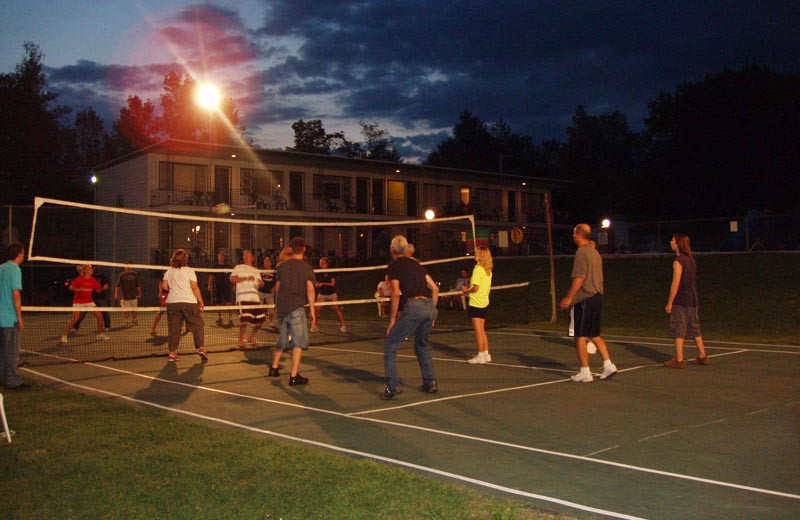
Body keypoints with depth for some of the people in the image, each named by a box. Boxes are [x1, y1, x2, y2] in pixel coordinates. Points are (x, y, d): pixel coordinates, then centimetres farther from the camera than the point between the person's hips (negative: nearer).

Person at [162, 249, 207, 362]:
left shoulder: (169, 272, 9)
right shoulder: (189, 271, -2)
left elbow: (164, 286, 6)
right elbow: (194, 287, -8)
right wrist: (201, 301, -3)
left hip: (172, 302, 4)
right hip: (189, 302, -3)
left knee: (173, 328, 6)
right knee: (197, 325, 6)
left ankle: (172, 353, 5)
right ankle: (201, 348, -3)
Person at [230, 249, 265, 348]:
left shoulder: (256, 271, 23)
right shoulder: (239, 268, 7)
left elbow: (260, 283, 21)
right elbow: (232, 279, -7)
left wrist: (261, 283, -3)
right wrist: (246, 278, -14)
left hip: (255, 298, 6)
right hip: (243, 298, -6)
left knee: (260, 319, 4)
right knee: (244, 319, -15)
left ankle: (251, 338, 25)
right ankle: (241, 341, -1)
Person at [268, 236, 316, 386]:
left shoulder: (282, 266, 8)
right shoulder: (306, 267, -5)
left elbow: (277, 287, 16)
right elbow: (310, 290, -12)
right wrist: (312, 311, -7)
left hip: (281, 307, 6)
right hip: (296, 308, -5)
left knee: (283, 339, 22)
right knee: (299, 341, -2)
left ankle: (274, 367, 33)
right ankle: (294, 376, -5)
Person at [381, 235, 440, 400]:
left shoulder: (394, 265, 5)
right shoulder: (415, 263, 23)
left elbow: (396, 294, -5)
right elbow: (435, 288, 21)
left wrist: (392, 320, -1)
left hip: (414, 305, -7)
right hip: (430, 306, 7)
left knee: (390, 345, 3)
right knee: (421, 345, 27)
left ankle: (393, 386, -6)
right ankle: (430, 383, 26)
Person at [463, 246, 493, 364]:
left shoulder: (477, 269, -16)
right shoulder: (488, 270, 9)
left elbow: (476, 288, -20)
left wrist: (466, 290, -3)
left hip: (476, 303, -8)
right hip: (484, 302, 8)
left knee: (478, 330, -3)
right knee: (482, 330, 15)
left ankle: (480, 356, 0)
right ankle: (486, 354, 17)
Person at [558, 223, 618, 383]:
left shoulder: (582, 252, -13)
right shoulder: (595, 253, 15)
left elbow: (579, 278, -19)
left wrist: (568, 298, -16)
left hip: (584, 299, -9)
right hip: (597, 297, 9)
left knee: (580, 337, -1)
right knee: (595, 335, 16)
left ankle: (585, 372, 1)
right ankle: (608, 365, 11)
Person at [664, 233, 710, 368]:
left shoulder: (678, 262, -14)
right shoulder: (691, 260, 11)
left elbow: (675, 284, -17)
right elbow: (691, 281, 16)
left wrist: (669, 302, -13)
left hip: (680, 301, -8)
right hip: (693, 300, 8)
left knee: (678, 330, -3)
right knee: (695, 329, 16)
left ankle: (679, 360, -1)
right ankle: (702, 356, 21)